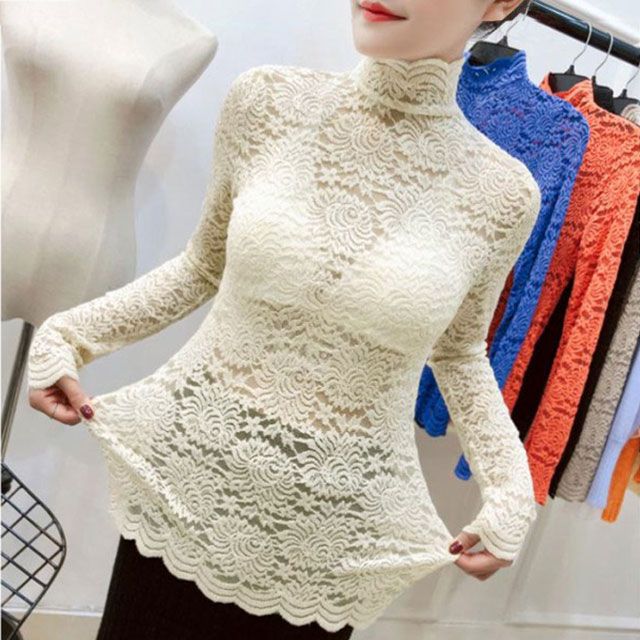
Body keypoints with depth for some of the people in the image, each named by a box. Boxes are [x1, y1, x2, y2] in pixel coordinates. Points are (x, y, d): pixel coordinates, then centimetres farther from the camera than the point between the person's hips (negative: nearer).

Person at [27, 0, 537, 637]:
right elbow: (203, 264, 6)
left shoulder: (504, 195, -10)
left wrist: (512, 492, -5)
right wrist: (67, 334, -3)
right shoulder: (268, 100, -8)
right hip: (184, 472, 2)